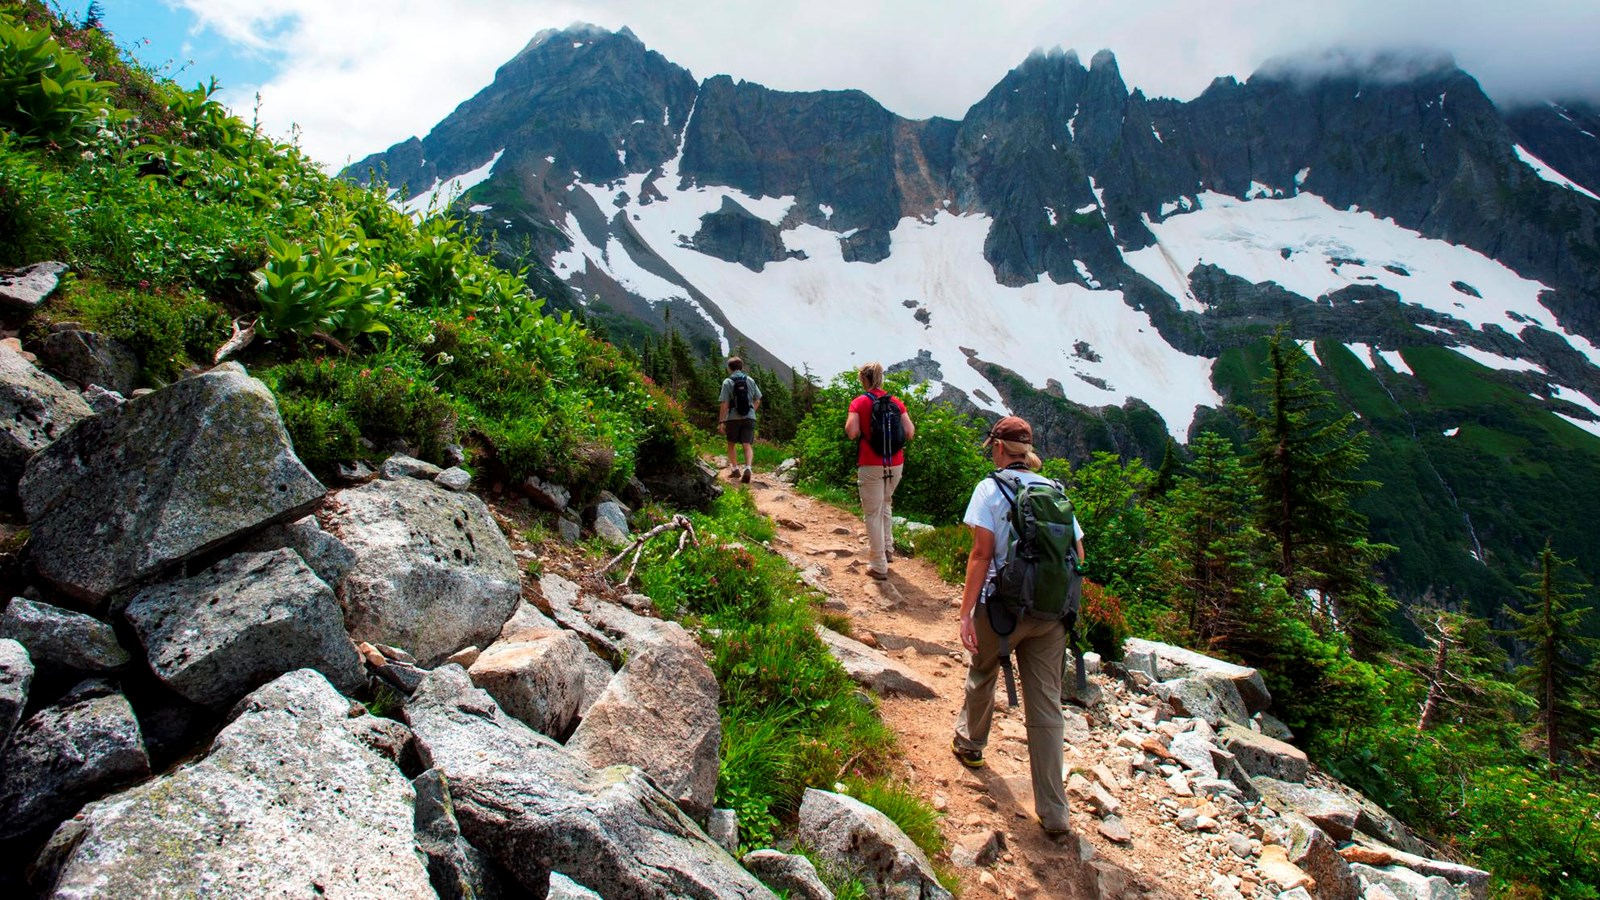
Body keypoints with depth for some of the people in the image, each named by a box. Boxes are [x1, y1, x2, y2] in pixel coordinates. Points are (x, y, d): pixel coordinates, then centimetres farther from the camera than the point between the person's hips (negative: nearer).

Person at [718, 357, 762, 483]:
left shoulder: (727, 382, -5)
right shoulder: (750, 380, 6)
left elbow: (724, 404, -10)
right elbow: (757, 401, 11)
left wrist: (721, 422, -7)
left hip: (733, 418, -2)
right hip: (749, 417, 2)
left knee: (731, 445, 17)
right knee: (748, 445, -2)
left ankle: (735, 469, 17)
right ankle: (748, 468, -23)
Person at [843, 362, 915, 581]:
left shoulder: (859, 403, -6)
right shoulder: (896, 402, 4)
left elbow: (851, 432, -16)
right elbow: (909, 432, 0)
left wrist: (863, 430, 5)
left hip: (870, 465, -4)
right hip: (895, 464, 4)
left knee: (873, 513, 4)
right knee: (885, 504, 28)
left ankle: (879, 566, 6)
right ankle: (887, 547, 32)